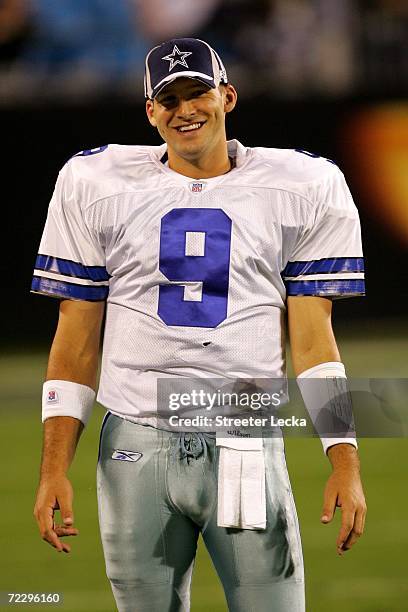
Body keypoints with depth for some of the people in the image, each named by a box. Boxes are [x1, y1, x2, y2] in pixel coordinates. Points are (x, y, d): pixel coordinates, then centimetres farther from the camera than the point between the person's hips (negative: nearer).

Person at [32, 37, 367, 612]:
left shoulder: (301, 188, 4)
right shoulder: (95, 184, 6)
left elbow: (313, 337, 3)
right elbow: (76, 338, 8)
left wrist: (345, 463, -7)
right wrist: (54, 469, 1)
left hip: (246, 450, -1)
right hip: (136, 450, 1)